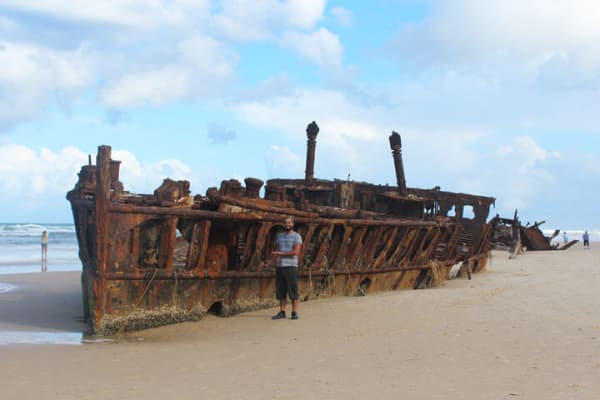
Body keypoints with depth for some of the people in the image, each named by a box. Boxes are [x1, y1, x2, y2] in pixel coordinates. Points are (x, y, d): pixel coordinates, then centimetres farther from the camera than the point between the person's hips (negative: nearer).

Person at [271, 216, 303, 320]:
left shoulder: (296, 236, -1)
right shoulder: (280, 236, 16)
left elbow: (296, 252, -12)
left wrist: (281, 253, -8)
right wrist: (277, 257, -2)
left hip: (291, 266, -5)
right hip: (280, 266, 5)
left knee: (293, 290, -5)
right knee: (281, 291, 4)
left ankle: (294, 312, -1)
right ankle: (282, 312, 8)